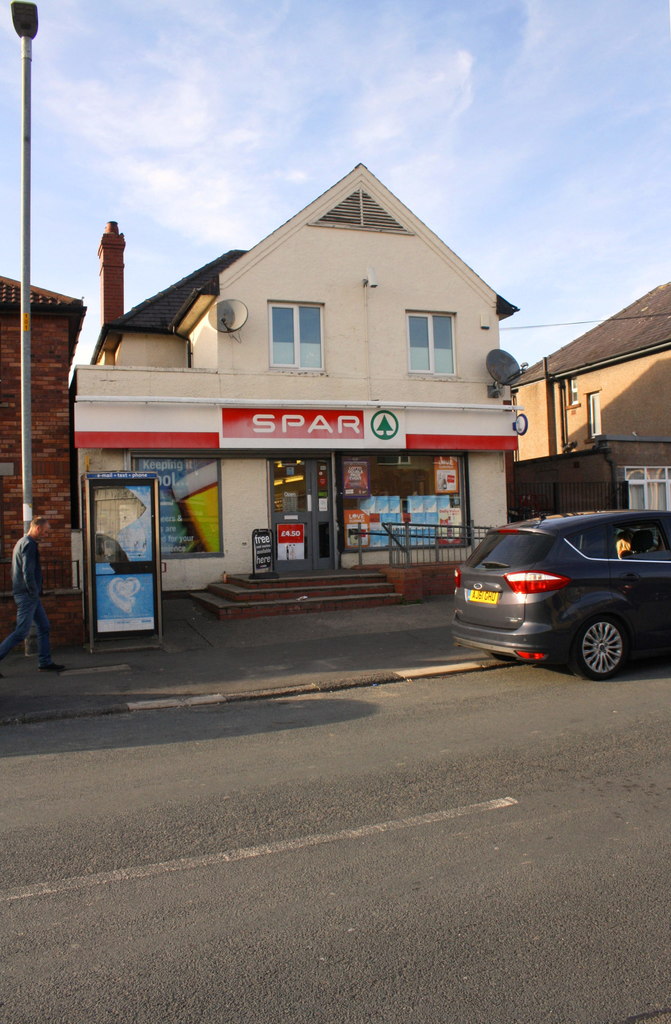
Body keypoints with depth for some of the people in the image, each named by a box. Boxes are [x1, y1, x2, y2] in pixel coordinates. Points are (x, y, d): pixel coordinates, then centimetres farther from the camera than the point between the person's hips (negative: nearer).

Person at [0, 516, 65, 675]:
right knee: (22, 632, -6)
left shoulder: (22, 542, 16)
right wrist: (34, 592, -14)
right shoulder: (29, 545, -16)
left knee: (44, 627, 11)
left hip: (30, 596, 10)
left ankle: (45, 662, 14)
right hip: (27, 595, -10)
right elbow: (28, 572, -22)